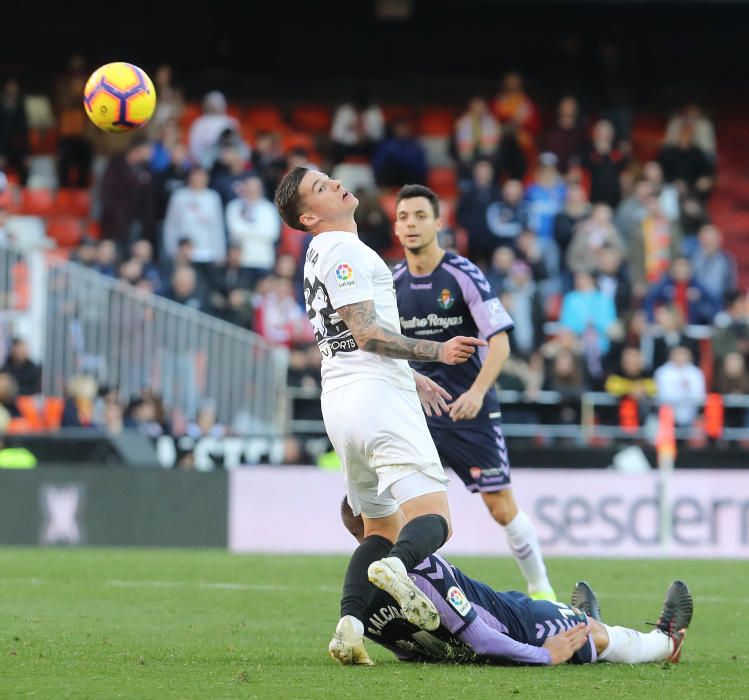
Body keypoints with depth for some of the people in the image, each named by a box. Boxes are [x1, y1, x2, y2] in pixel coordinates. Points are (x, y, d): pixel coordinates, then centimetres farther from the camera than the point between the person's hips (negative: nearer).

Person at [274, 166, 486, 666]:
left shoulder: (322, 257, 22)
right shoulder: (344, 252, -8)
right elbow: (368, 334, -15)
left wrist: (412, 377, 35)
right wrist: (435, 352, -14)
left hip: (338, 400, 9)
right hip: (377, 396, -9)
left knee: (380, 526, 15)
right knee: (433, 520, -17)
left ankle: (350, 622, -4)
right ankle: (398, 566, -48)